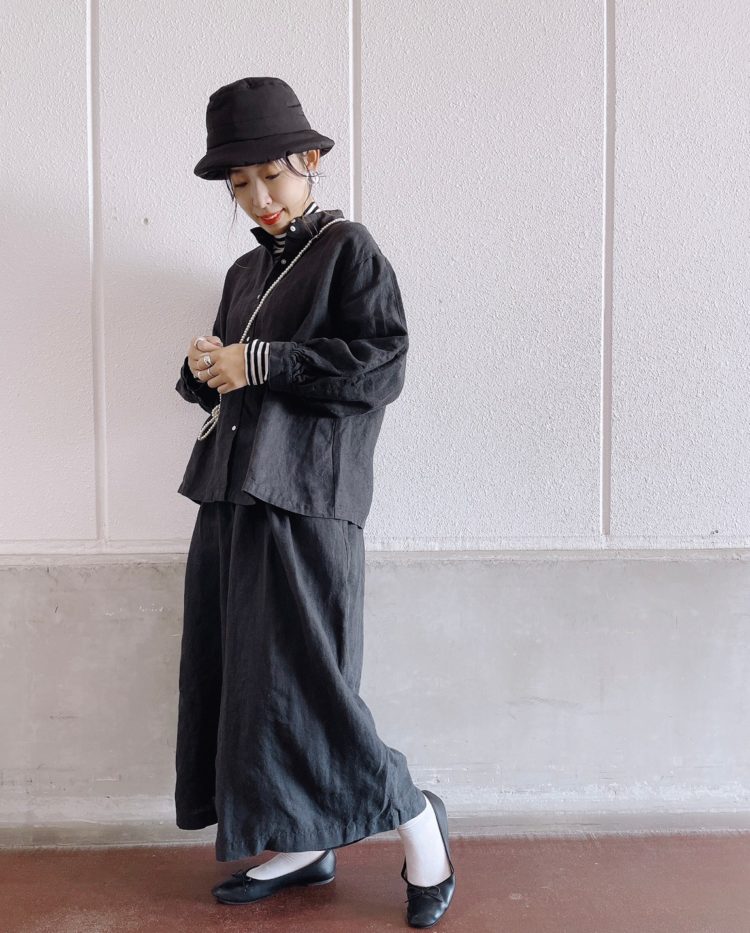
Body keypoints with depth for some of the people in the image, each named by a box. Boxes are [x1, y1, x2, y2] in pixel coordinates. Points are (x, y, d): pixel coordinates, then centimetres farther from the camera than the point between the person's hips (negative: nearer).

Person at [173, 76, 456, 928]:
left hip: (305, 501, -8)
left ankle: (416, 824, 15)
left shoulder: (349, 249, -1)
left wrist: (259, 362, -15)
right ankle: (301, 844, 24)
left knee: (300, 679, -7)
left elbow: (382, 367, -12)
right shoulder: (245, 272, 21)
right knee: (237, 675, 9)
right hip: (230, 498, 8)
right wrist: (204, 370, 2)